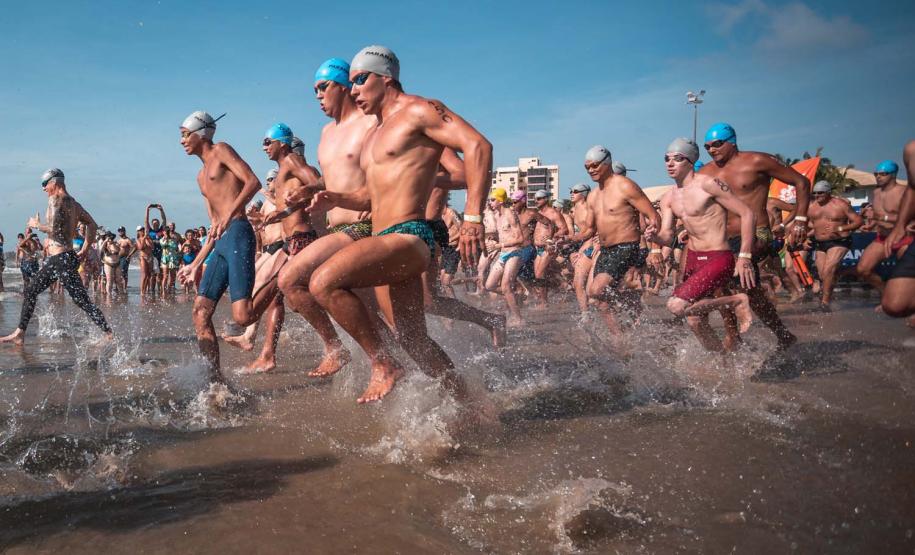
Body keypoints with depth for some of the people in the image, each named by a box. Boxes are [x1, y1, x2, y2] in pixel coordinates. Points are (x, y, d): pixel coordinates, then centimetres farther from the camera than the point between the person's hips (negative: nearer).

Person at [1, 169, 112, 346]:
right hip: (55, 259, 10)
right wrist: (84, 250, 17)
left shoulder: (56, 199, -11)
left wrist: (37, 225, -3)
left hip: (61, 259, -10)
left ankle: (109, 335, -7)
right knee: (31, 292, 17)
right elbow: (92, 225, 15)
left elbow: (54, 229, -22)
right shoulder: (74, 203, 15)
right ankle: (19, 334, 23)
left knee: (82, 301, -9)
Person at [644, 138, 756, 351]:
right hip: (692, 259, 8)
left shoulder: (708, 184, -13)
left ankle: (737, 301, -3)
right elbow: (667, 237, 6)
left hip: (718, 260, -8)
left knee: (677, 306, -21)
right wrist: (654, 236, -18)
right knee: (695, 320, 12)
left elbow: (748, 214, -13)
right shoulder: (668, 198, 8)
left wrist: (744, 257, -16)